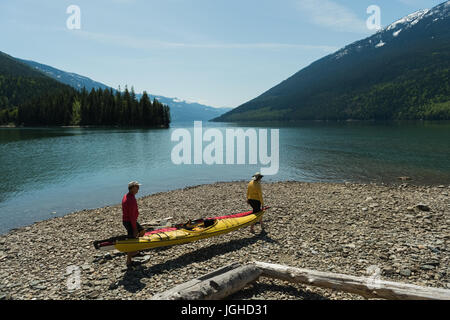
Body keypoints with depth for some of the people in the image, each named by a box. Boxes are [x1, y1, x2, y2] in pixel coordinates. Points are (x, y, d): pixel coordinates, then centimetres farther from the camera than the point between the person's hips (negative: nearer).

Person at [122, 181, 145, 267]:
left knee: (142, 231, 22)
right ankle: (129, 261, 12)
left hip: (126, 220, 10)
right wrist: (134, 228, -20)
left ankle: (134, 251, 27)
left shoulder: (126, 196, 6)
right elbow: (132, 215, -26)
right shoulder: (131, 200, -26)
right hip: (130, 222, -10)